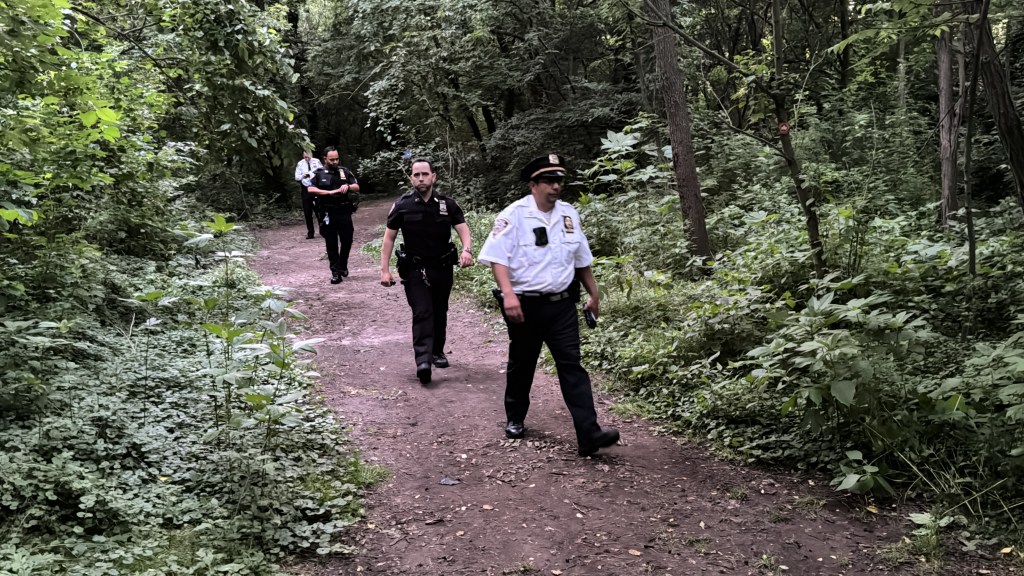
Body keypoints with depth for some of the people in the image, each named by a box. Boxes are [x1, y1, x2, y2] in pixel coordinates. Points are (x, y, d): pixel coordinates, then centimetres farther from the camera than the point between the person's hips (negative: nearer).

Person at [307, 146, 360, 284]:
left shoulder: (345, 171, 7)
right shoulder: (319, 174, 1)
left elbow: (357, 187, 8)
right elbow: (311, 189, -10)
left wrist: (348, 186, -14)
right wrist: (330, 192, -18)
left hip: (344, 213, 2)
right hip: (328, 214, -2)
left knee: (347, 241, 6)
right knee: (331, 244, 3)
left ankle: (343, 266, 29)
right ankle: (336, 272, 8)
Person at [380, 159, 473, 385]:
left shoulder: (447, 204, -1)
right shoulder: (402, 205, -5)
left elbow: (463, 230, -8)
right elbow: (388, 238, -1)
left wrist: (467, 250, -30)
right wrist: (385, 270, -8)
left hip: (443, 268, 3)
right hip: (415, 270, -3)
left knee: (439, 313, 15)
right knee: (422, 313, -15)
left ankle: (437, 351, 34)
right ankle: (423, 360, -23)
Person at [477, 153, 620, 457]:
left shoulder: (569, 214, 7)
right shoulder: (514, 215, -9)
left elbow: (581, 260, 18)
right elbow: (498, 258, -15)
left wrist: (594, 295, 22)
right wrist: (508, 294, -28)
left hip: (562, 304, 3)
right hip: (525, 305, -3)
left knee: (572, 366, -4)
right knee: (521, 365, 14)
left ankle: (589, 434, -10)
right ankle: (515, 419, 36)